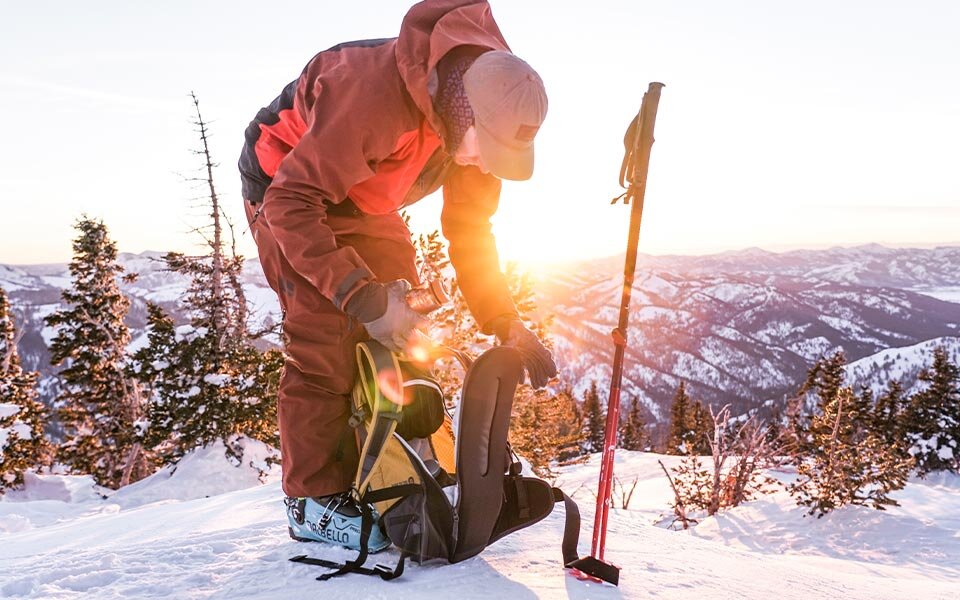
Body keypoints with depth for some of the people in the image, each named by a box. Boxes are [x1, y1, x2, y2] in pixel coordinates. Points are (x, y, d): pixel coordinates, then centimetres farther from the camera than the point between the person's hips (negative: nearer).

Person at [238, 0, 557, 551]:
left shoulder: (481, 115, -16)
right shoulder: (373, 93, -39)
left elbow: (470, 229, -6)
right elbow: (291, 203, -36)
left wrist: (505, 323, -13)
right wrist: (361, 296, -41)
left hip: (362, 204, 7)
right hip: (287, 189, -6)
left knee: (404, 329, 0)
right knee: (327, 339, -15)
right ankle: (315, 498, -2)